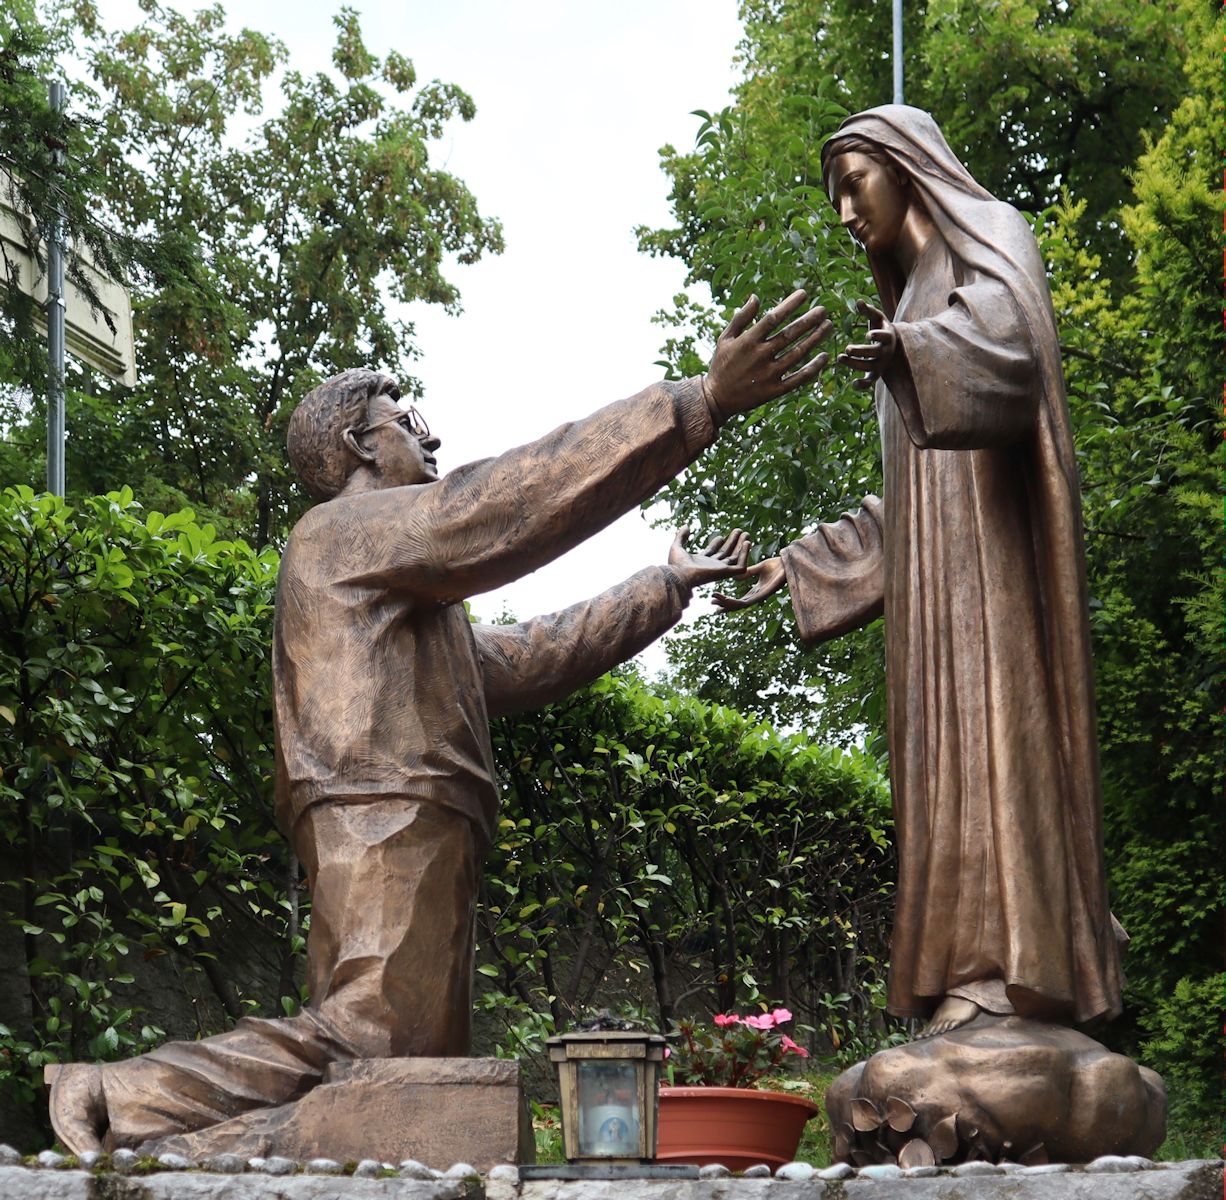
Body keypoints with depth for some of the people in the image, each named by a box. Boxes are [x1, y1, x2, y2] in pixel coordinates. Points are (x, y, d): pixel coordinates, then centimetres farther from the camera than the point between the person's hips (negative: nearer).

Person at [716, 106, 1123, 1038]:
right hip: (935, 577, 9)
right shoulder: (917, 294, 30)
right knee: (950, 742, 0)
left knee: (990, 717, -18)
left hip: (989, 540, -9)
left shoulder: (990, 237, 5)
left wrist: (913, 350, -43)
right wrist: (798, 565, 25)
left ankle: (1014, 960, -25)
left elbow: (1009, 333, -22)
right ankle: (974, 963, -6)